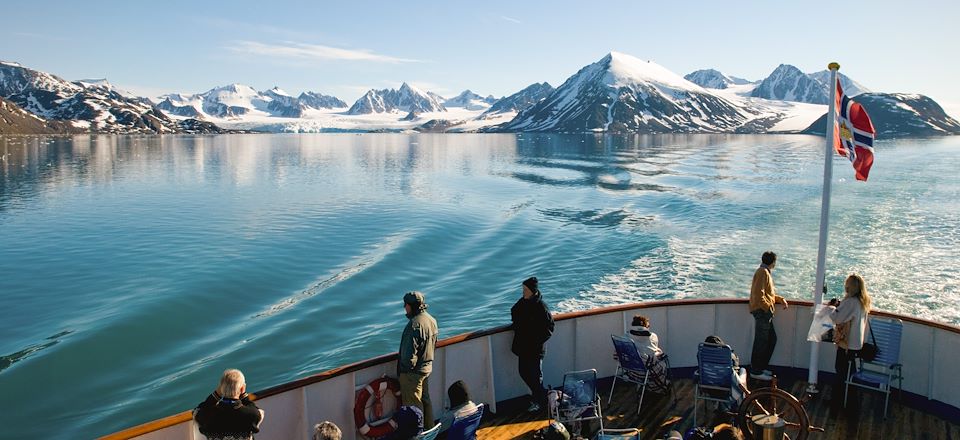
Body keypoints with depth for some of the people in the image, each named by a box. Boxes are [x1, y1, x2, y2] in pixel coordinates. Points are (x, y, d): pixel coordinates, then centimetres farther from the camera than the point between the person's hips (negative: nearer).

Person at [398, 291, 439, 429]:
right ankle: (429, 429, 32)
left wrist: (406, 367, -14)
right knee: (425, 400, 20)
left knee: (413, 404, 3)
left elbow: (411, 350, -24)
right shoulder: (431, 319, 5)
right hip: (427, 367, 9)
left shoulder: (415, 324, -25)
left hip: (413, 371, -9)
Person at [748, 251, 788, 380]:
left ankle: (762, 366, 23)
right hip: (762, 311, -10)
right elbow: (759, 294, -23)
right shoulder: (763, 272, -14)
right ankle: (755, 371, 1)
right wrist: (768, 308, -19)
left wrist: (781, 299, 12)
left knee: (772, 339, 15)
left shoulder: (766, 272, 19)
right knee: (761, 341, -5)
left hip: (765, 313, 10)